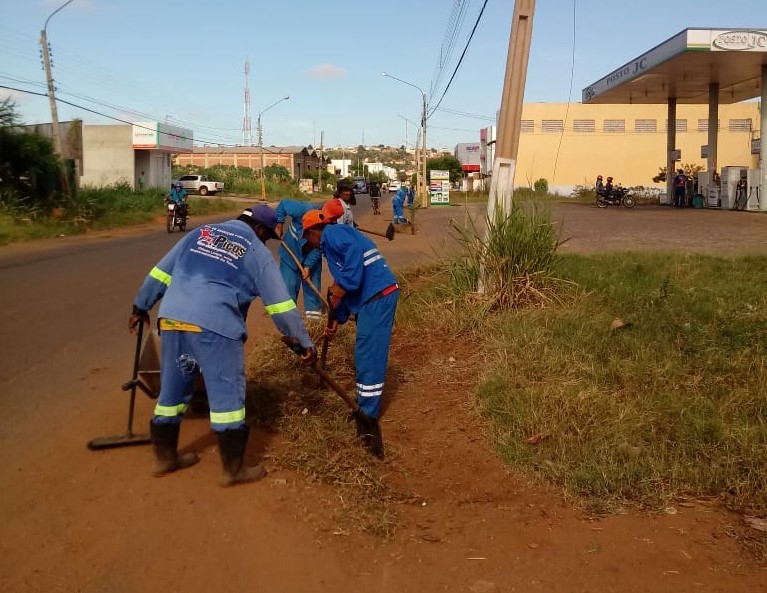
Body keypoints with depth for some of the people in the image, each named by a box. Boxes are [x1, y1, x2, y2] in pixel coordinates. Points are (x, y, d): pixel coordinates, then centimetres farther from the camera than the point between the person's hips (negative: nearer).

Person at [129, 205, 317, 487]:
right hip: (215, 325, -6)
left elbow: (160, 273, 22)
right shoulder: (257, 251, 9)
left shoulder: (200, 233, 23)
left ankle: (165, 457, 34)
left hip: (171, 318, 6)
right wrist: (304, 343, 12)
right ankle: (233, 469, 15)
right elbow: (281, 305, 6)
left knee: (172, 389, 19)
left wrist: (141, 307, 32)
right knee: (227, 395, 5)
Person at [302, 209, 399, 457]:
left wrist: (336, 292, -17)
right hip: (373, 296, 10)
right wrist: (337, 320, 30)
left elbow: (355, 254, -24)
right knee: (366, 354, 19)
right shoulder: (334, 242, 26)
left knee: (368, 357, -9)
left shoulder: (332, 234, -4)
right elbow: (348, 287, 30)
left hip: (377, 295, -10)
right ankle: (366, 409, 31)